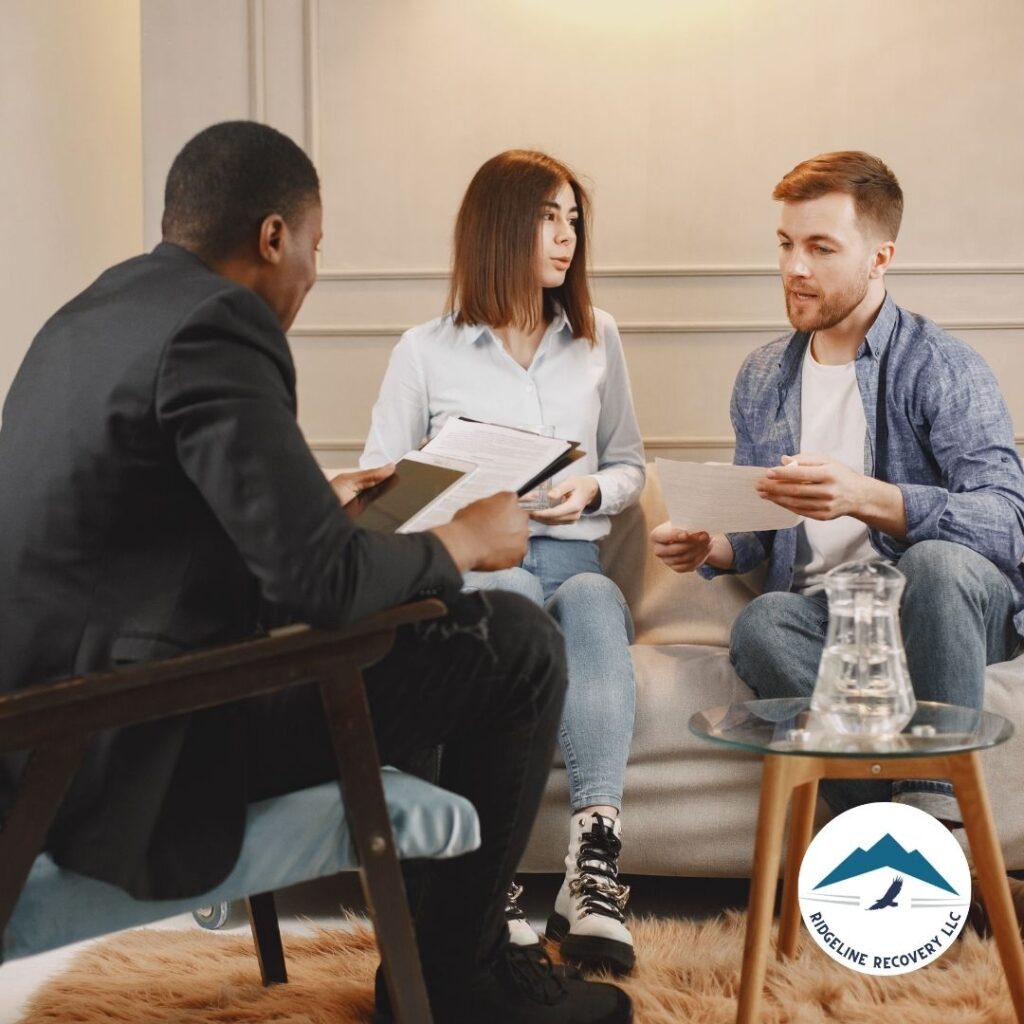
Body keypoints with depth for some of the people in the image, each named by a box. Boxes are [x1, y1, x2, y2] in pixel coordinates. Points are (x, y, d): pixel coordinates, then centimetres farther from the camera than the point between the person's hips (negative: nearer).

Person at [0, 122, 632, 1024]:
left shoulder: (90, 313, 11)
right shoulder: (214, 324, -18)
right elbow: (322, 579, -25)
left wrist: (316, 500, 26)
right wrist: (463, 540, -7)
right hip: (144, 756, -10)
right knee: (517, 646, -5)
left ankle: (449, 913, 37)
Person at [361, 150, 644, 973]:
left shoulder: (597, 339, 19)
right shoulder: (427, 351, 10)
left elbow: (630, 465, 22)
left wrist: (592, 491, -2)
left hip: (574, 556, 2)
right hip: (470, 565, -1)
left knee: (592, 600, -36)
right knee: (512, 599, -38)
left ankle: (594, 866, -51)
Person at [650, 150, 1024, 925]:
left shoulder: (942, 368, -5)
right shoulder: (763, 380, 14)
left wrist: (866, 497, -33)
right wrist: (709, 546, -4)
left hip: (948, 603, -3)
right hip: (826, 609, 4)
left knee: (936, 563, -38)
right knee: (761, 626, -31)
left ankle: (936, 813, -31)